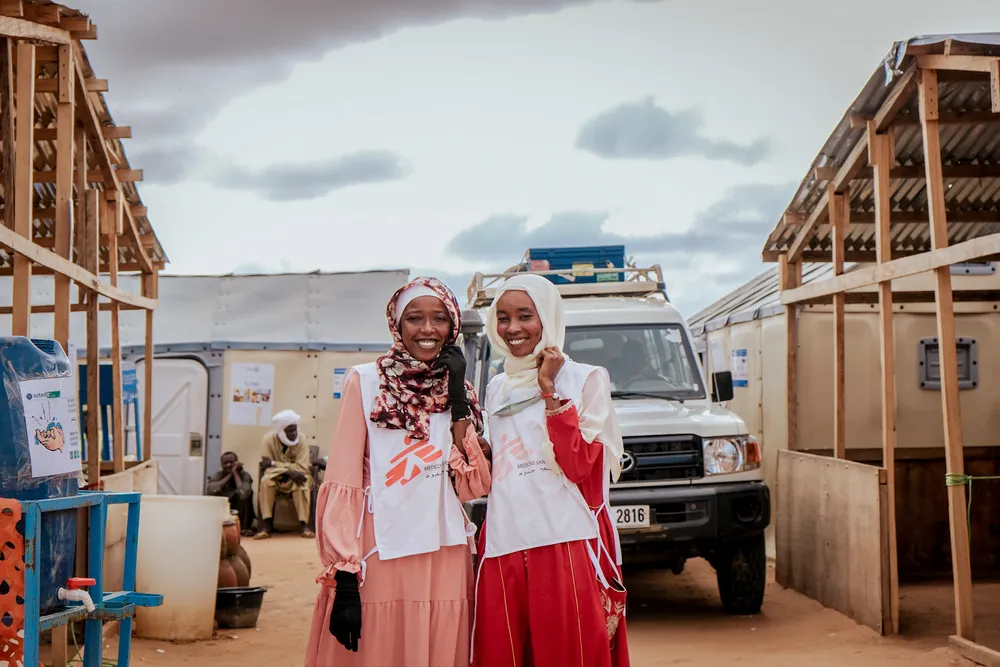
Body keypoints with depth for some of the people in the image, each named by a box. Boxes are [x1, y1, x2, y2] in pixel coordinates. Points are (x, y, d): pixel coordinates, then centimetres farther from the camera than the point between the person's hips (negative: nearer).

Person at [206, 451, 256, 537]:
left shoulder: (244, 475, -15)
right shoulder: (218, 475, -7)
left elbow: (243, 494, -37)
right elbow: (209, 490, -29)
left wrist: (235, 473, -25)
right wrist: (229, 475, -24)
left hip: (240, 514, -2)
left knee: (245, 493, -29)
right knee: (214, 493, -22)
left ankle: (245, 527, -14)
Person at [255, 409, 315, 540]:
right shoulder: (269, 439, -16)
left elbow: (302, 468, -24)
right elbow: (268, 467, -20)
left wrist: (274, 464, -26)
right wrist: (289, 471, -35)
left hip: (295, 479, 0)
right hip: (276, 479, 0)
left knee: (303, 481, -34)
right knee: (266, 480, -32)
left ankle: (304, 524, -32)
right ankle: (266, 525, -31)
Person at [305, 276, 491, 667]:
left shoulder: (458, 390, 11)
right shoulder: (366, 382, -2)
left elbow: (474, 488, -1)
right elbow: (342, 484, -8)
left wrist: (458, 400, -5)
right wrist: (344, 578, -15)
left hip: (445, 562, 4)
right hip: (381, 558, -4)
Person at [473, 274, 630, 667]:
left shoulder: (586, 379, 2)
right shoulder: (497, 389, 18)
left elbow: (579, 466, -11)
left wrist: (549, 391, -10)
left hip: (566, 545, -5)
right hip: (503, 548, 5)